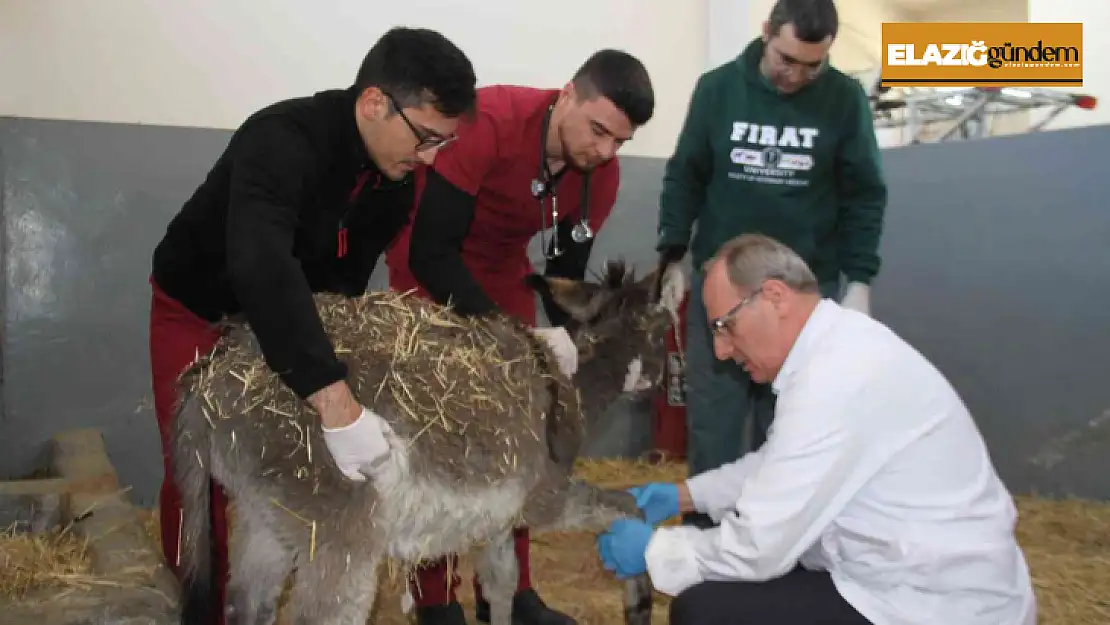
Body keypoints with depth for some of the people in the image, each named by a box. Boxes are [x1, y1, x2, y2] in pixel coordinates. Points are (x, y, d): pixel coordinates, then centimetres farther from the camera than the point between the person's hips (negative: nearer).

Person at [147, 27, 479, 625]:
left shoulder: (396, 181, -13)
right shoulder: (281, 140, -37)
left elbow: (346, 278, -4)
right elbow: (260, 268, -53)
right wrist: (335, 401, -60)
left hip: (298, 312, 5)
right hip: (198, 309, -5)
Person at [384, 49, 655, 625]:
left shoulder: (602, 175, -15)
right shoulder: (489, 121, -33)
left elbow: (567, 269, -4)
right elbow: (432, 251, -33)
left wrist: (569, 337, -23)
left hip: (503, 272, 6)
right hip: (430, 268, -5)